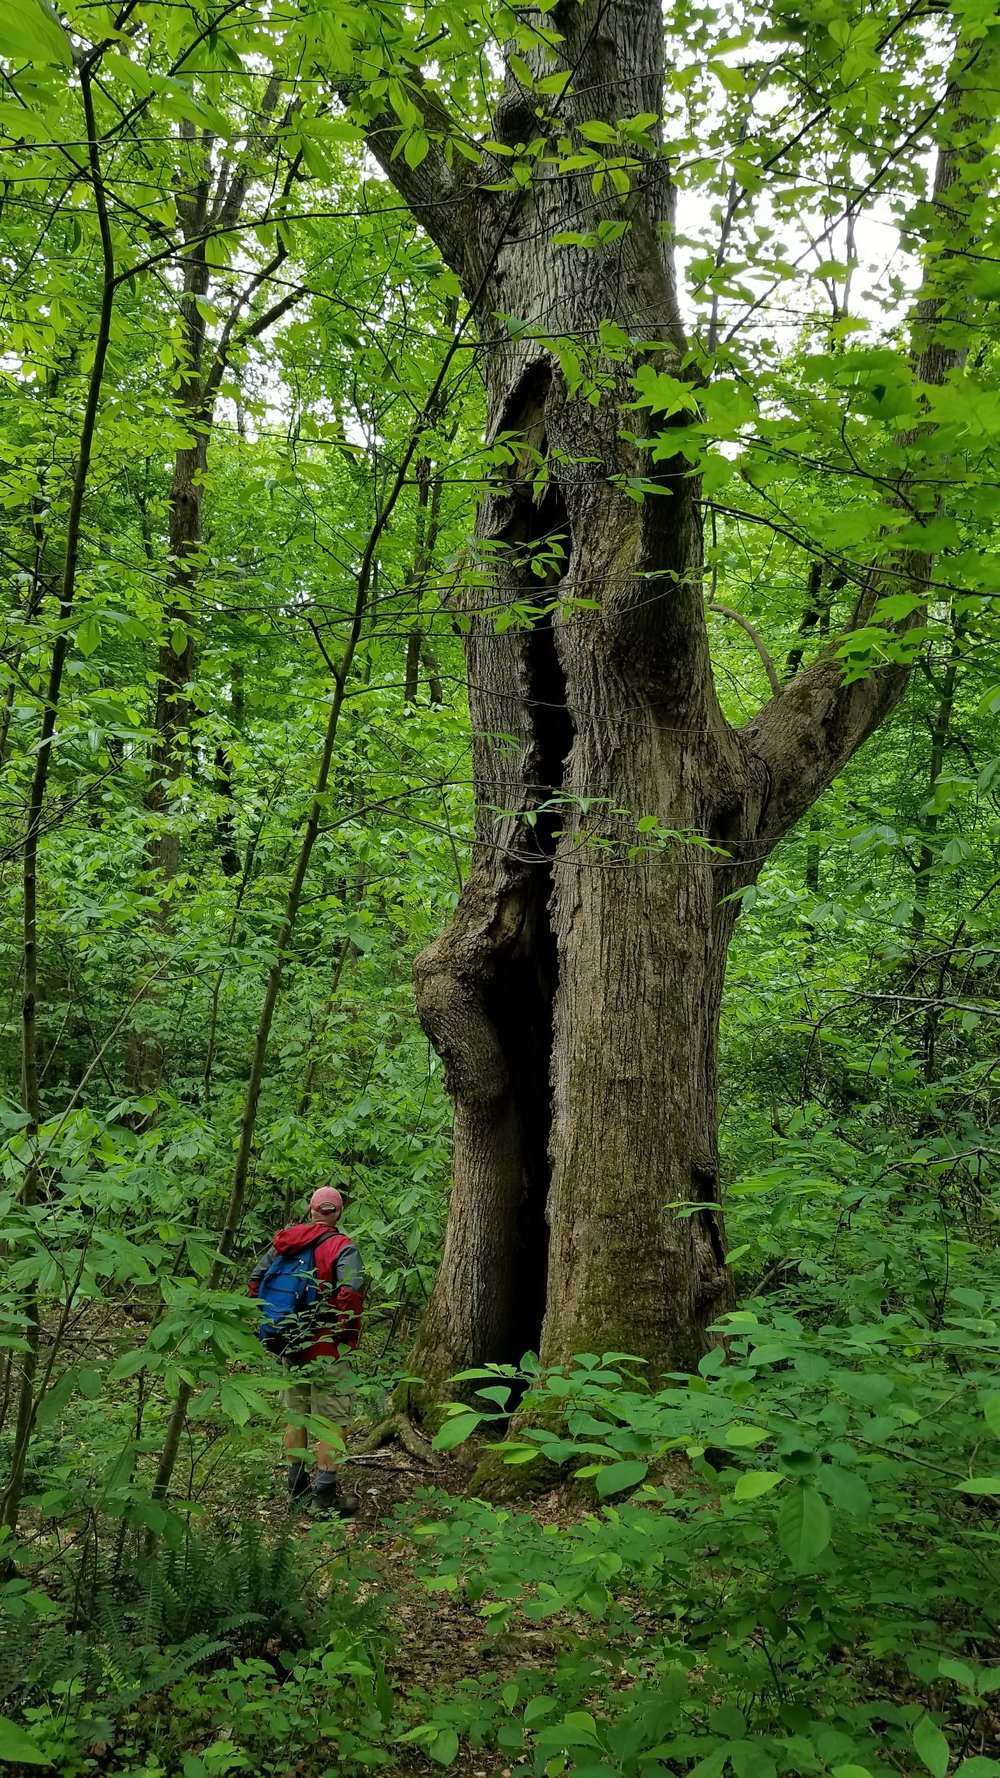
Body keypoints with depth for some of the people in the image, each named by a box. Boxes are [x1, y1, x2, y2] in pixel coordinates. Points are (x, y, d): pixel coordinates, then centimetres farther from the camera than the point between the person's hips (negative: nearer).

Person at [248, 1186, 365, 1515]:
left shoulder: (284, 1242, 3)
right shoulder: (342, 1247, -14)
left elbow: (255, 1281, 5)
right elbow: (351, 1293, -27)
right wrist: (348, 1337, -14)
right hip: (326, 1348, -5)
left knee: (295, 1411, 19)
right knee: (332, 1416, 4)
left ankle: (295, 1481, 29)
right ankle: (326, 1491, 6)